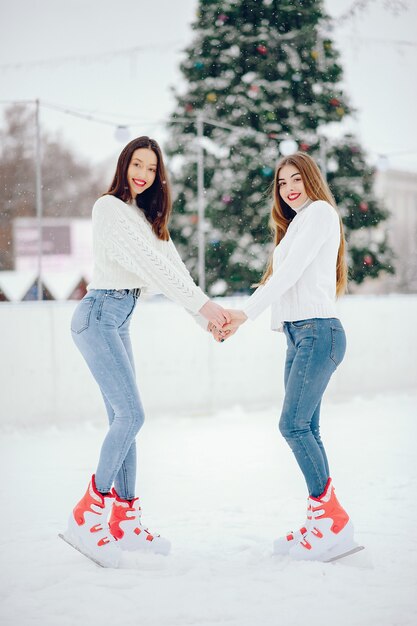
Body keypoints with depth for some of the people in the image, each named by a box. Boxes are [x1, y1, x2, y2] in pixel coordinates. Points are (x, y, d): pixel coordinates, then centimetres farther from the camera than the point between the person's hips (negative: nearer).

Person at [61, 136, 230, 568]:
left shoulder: (147, 217, 19)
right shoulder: (109, 207, -8)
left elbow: (172, 268, 13)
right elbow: (148, 264, -17)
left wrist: (208, 317, 4)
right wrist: (202, 304, -20)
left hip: (119, 321, 9)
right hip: (99, 315, -9)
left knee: (122, 419, 7)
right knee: (131, 414, -15)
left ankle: (124, 520, 12)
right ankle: (86, 518, -10)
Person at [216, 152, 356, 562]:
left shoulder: (320, 212, -2)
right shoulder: (296, 224, 26)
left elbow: (290, 271, -13)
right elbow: (279, 281, 21)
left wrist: (245, 314, -18)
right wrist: (237, 318, 11)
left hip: (318, 331, -9)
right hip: (297, 335, 9)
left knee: (294, 424, -15)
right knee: (305, 428, 4)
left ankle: (333, 518, -10)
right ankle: (322, 521, 5)